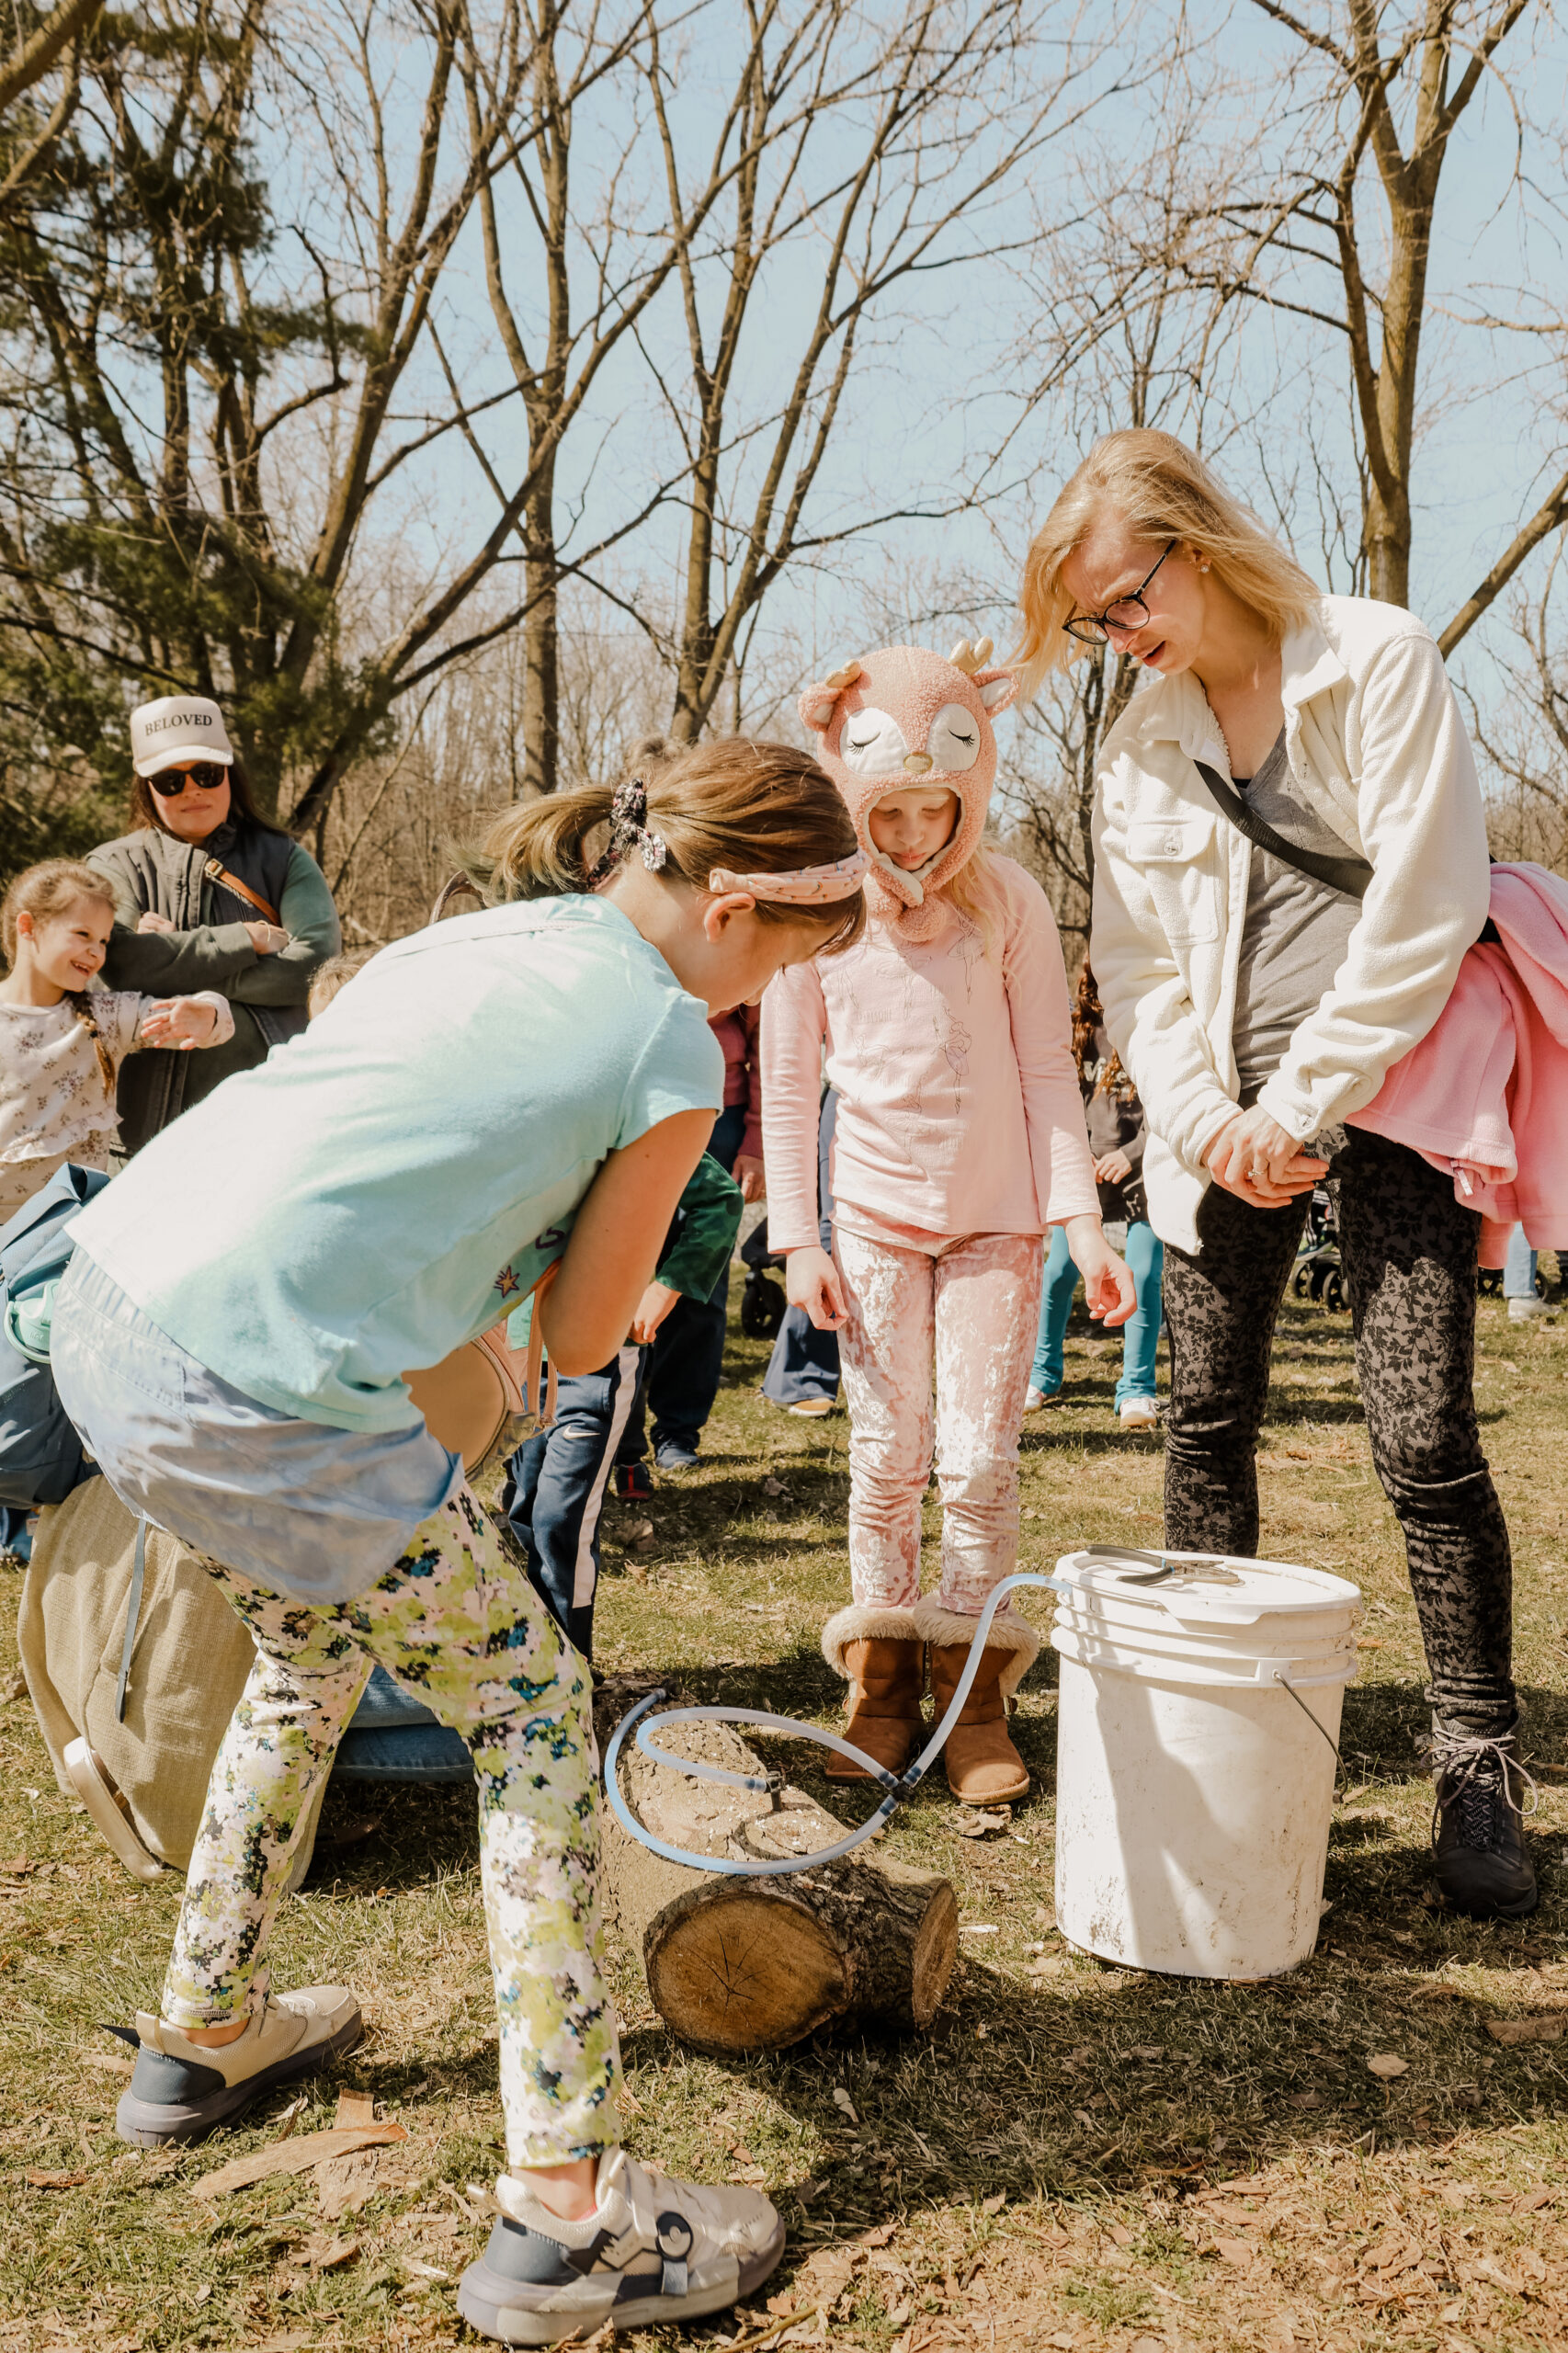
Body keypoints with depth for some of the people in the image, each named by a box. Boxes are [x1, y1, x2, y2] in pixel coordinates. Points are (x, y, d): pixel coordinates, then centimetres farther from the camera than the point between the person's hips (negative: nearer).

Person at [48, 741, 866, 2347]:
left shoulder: (488, 930, 18)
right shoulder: (669, 1046, -3)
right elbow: (580, 1340, 4)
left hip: (106, 1301, 9)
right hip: (261, 1391, -9)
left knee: (315, 1656, 30)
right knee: (530, 1711, 7)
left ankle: (200, 2038, 46)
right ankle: (565, 2214, 10)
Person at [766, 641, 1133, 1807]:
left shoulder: (1009, 899, -4)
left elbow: (1048, 1069, -2)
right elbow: (788, 1086, 1)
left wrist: (1082, 1218, -8)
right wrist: (797, 1238, -2)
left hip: (998, 1216, 0)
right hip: (875, 1215, 1)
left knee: (980, 1459, -2)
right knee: (887, 1457, 4)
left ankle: (975, 1689, 12)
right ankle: (882, 1684, 18)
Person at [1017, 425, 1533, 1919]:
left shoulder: (1378, 660, -4)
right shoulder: (1138, 750, 11)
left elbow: (1425, 905, -11)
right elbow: (1140, 974, 10)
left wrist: (1301, 1107, -12)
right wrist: (1211, 1125, -6)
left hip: (1385, 1089, -4)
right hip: (1223, 1117, 5)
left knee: (1423, 1441, -8)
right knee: (1208, 1424, 4)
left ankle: (1477, 1766, 6)